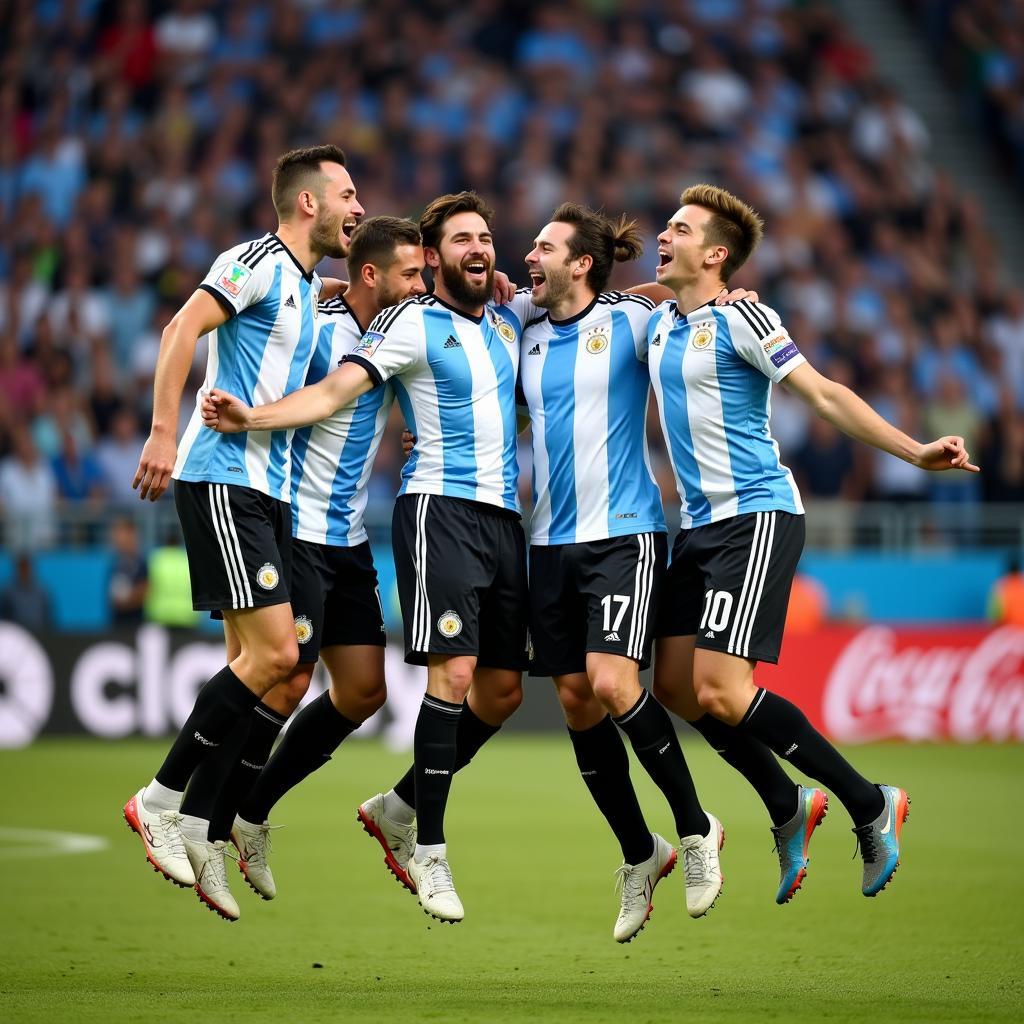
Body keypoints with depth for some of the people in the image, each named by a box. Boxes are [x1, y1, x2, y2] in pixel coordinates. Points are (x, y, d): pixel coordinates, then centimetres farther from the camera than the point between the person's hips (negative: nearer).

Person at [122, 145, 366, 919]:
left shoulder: (310, 283, 19)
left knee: (266, 660, 5)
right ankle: (162, 800, -6)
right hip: (223, 481, -9)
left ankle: (199, 829, 8)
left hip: (269, 491, 9)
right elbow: (183, 329, -19)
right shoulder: (260, 262, -8)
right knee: (273, 652, -15)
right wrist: (164, 434, -26)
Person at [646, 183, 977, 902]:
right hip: (700, 524, 8)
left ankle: (870, 805, -5)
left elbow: (824, 394, -14)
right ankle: (789, 809, 21)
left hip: (757, 516, -8)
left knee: (720, 691, -17)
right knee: (674, 685, 5)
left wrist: (915, 451, -22)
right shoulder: (660, 323, 13)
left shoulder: (741, 318, -10)